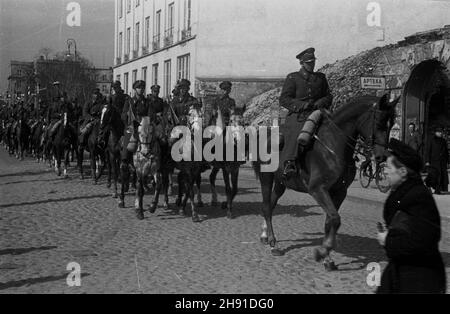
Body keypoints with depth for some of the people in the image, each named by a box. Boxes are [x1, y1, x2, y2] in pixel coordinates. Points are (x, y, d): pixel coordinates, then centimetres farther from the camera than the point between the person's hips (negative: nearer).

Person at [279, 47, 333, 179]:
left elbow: (328, 96, 21)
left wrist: (321, 103, -3)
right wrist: (301, 105, -13)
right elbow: (284, 99, 2)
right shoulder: (292, 78, 9)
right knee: (295, 133, -30)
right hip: (298, 116, -4)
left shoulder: (321, 77, 22)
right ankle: (289, 164, -43)